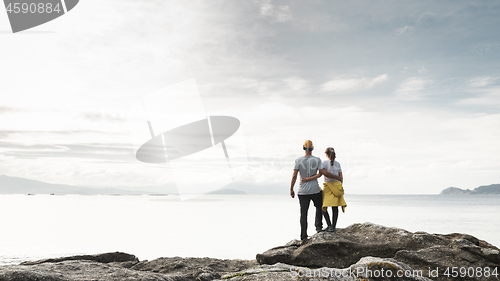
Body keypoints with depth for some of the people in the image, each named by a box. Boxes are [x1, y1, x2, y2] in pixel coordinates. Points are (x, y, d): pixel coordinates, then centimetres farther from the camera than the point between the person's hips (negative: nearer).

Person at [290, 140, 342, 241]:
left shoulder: (298, 160, -4)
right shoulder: (317, 160, -6)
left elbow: (294, 176, -8)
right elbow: (324, 173, -13)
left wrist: (291, 189, -1)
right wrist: (337, 177, 0)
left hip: (303, 191, 0)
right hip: (315, 190, 0)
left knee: (303, 213, 4)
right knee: (319, 207, 27)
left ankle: (304, 236, 2)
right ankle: (318, 226, 17)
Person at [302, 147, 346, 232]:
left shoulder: (325, 162, -6)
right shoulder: (338, 164, 8)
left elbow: (320, 174, -18)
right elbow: (341, 178, 8)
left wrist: (308, 179, -18)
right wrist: (340, 186, 20)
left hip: (328, 186, -4)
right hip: (337, 185, 4)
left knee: (324, 207, 5)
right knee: (335, 208, 6)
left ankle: (329, 226, -5)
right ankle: (334, 227, 5)